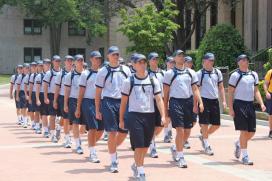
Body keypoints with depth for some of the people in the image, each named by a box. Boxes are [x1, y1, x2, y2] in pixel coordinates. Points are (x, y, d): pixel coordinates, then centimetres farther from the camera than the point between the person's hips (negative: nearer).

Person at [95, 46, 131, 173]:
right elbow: (98, 92, 4)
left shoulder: (126, 70, 9)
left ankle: (113, 150, 33)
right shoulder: (103, 72, 2)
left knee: (124, 132, 4)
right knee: (112, 133, -4)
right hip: (109, 102, -3)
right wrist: (97, 110, 1)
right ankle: (113, 162, 6)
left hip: (123, 102, 3)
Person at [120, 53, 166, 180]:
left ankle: (136, 165, 36)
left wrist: (163, 116, -11)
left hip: (150, 116, 3)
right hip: (135, 116, -3)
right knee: (139, 146, -9)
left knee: (145, 146, 12)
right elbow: (123, 102, 5)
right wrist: (121, 120, 4)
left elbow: (159, 99, 0)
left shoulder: (153, 81, 6)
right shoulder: (129, 81, 0)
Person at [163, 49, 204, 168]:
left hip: (188, 102, 5)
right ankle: (180, 158, -2)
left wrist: (200, 102, -4)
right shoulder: (170, 73, 0)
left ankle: (176, 149, 33)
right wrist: (166, 108, -1)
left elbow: (195, 89, 10)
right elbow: (166, 92, 2)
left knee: (187, 131, 8)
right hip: (175, 102, -5)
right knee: (180, 130, -10)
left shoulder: (191, 73, 11)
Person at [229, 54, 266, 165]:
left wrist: (261, 103, 2)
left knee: (252, 132, 6)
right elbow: (230, 93, -5)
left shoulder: (254, 75, 13)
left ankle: (238, 144, 34)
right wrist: (231, 109, -11)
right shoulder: (235, 75, -4)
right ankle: (245, 156, 1)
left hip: (250, 105, 6)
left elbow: (256, 91, 16)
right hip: (239, 104, -6)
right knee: (244, 131, -7)